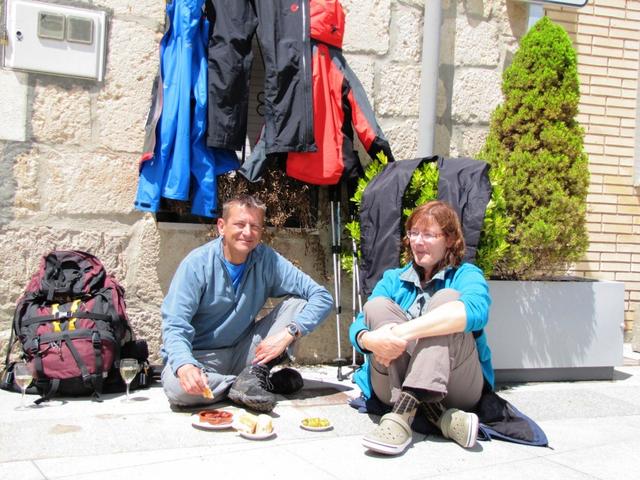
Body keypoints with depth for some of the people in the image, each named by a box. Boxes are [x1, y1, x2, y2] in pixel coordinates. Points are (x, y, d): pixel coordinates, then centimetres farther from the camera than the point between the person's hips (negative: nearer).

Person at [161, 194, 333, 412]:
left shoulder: (267, 260, -7)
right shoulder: (197, 263, -15)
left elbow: (322, 297, -10)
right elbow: (175, 326, -21)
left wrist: (289, 332, -26)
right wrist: (184, 365, -42)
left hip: (244, 354, 3)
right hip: (201, 356, -2)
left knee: (298, 302, -12)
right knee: (176, 386, -37)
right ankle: (267, 382, -17)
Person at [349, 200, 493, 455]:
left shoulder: (465, 275, 5)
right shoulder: (393, 279, 16)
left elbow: (475, 310, -22)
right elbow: (358, 327, 0)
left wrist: (403, 332, -33)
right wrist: (370, 339, -28)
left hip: (453, 387, -2)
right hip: (395, 386, 3)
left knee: (446, 298, -20)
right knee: (377, 306, -17)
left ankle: (402, 414, -38)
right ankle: (442, 419, -32)